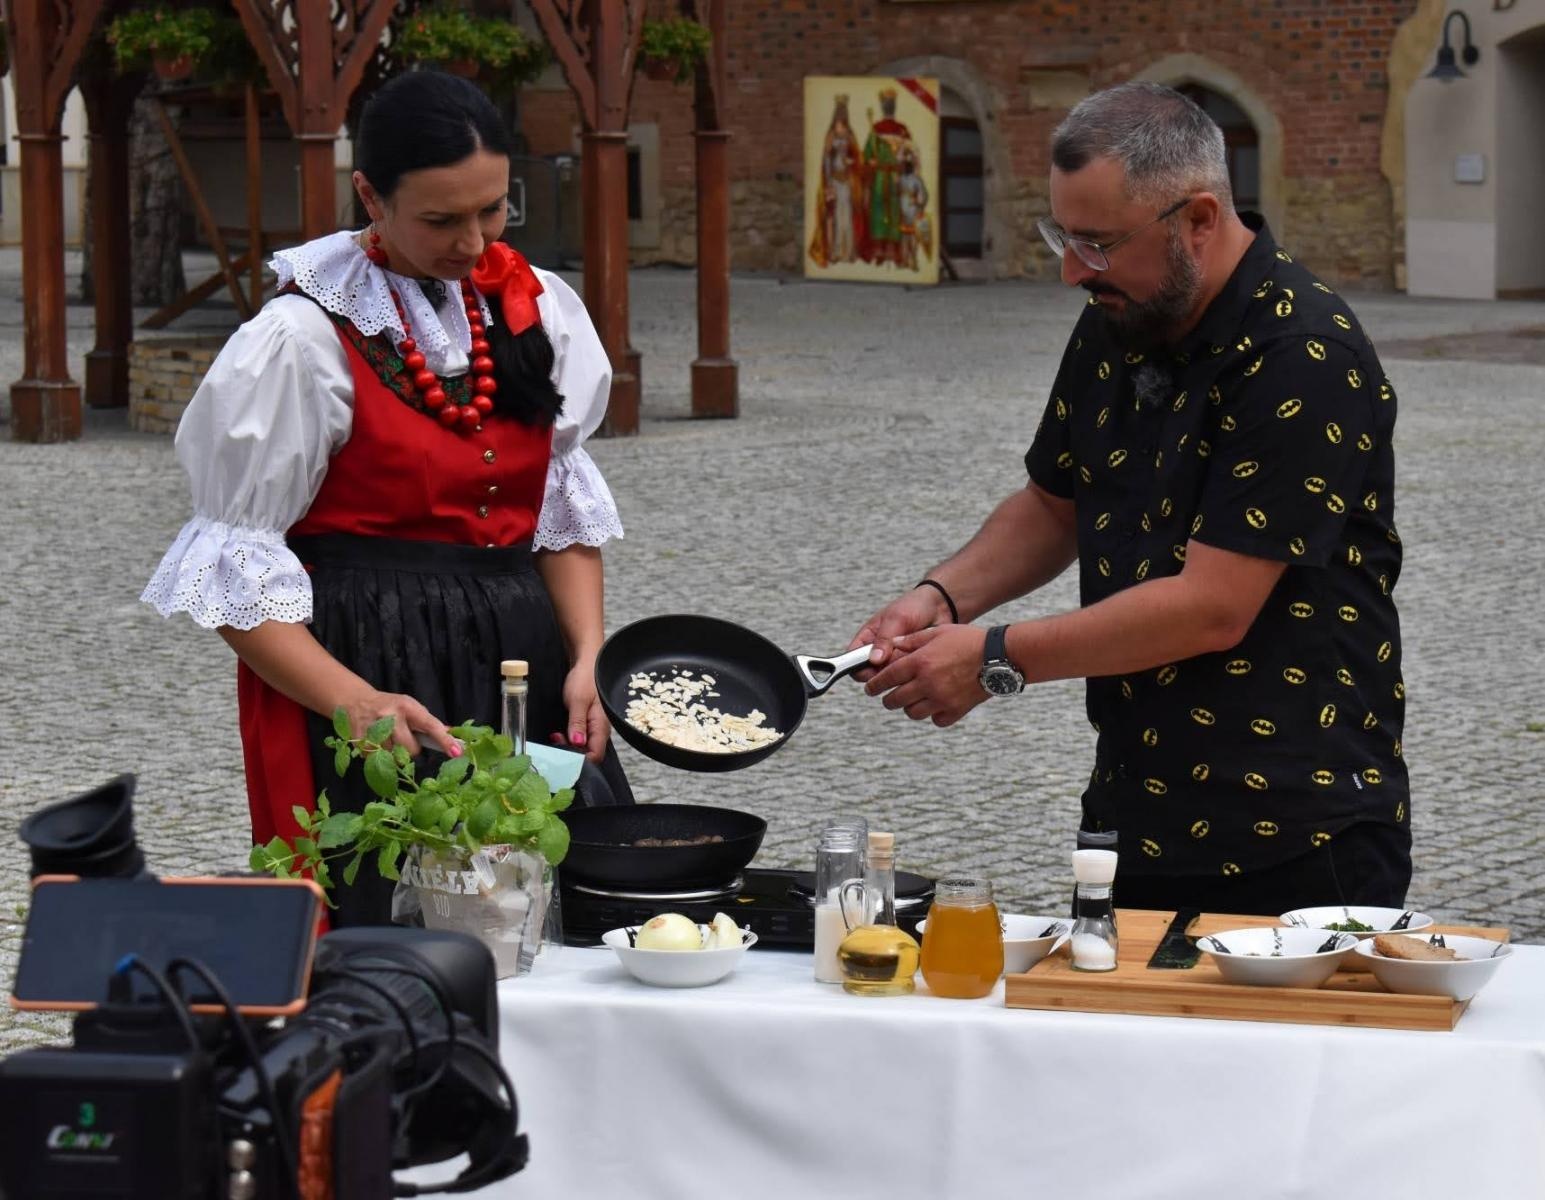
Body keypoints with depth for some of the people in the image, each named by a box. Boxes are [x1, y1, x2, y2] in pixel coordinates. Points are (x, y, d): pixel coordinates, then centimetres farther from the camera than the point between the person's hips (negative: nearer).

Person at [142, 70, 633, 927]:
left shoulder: (536, 309, 8)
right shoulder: (303, 339, -9)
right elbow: (234, 568, -8)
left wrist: (586, 656, 0)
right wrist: (356, 703, -21)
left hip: (520, 662, 5)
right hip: (363, 668, -5)